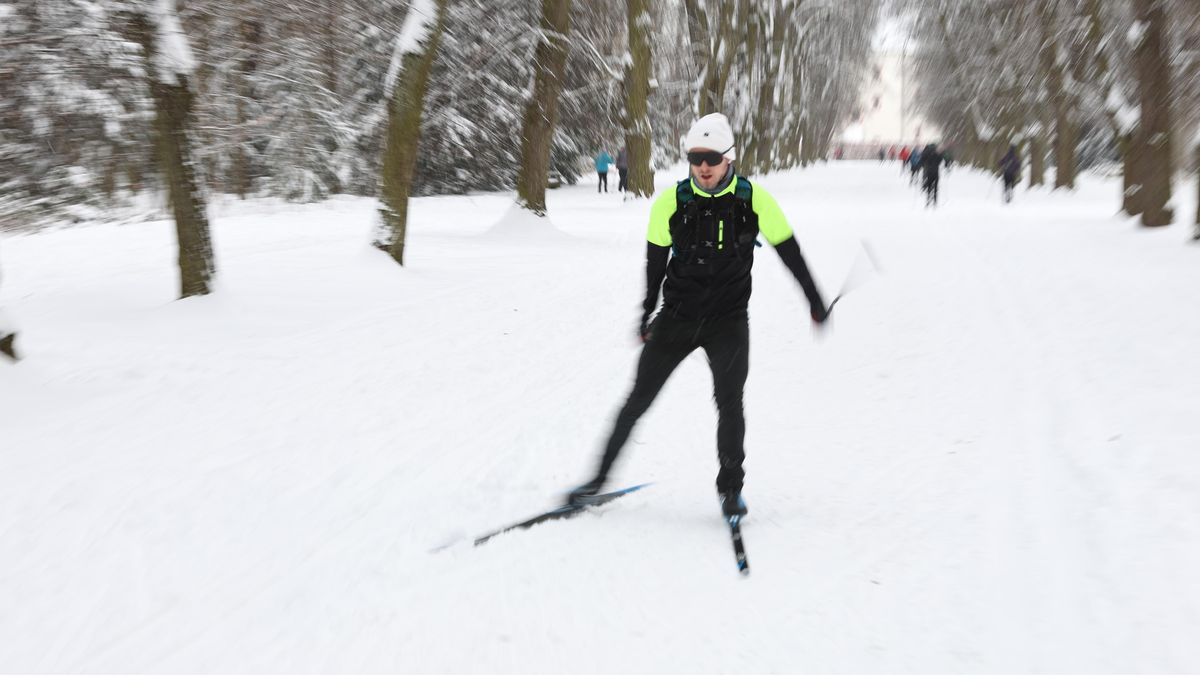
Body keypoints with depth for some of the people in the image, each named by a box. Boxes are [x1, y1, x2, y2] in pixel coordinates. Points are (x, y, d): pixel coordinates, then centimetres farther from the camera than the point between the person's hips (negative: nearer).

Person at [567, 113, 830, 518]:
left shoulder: (753, 199, -8)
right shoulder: (671, 202, -7)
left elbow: (789, 251, 4)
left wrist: (815, 302, 9)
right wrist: (647, 311, 15)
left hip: (728, 321, -1)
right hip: (676, 317, 1)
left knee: (729, 402, -11)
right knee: (639, 399, 1)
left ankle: (731, 487, 9)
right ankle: (600, 477, 13)